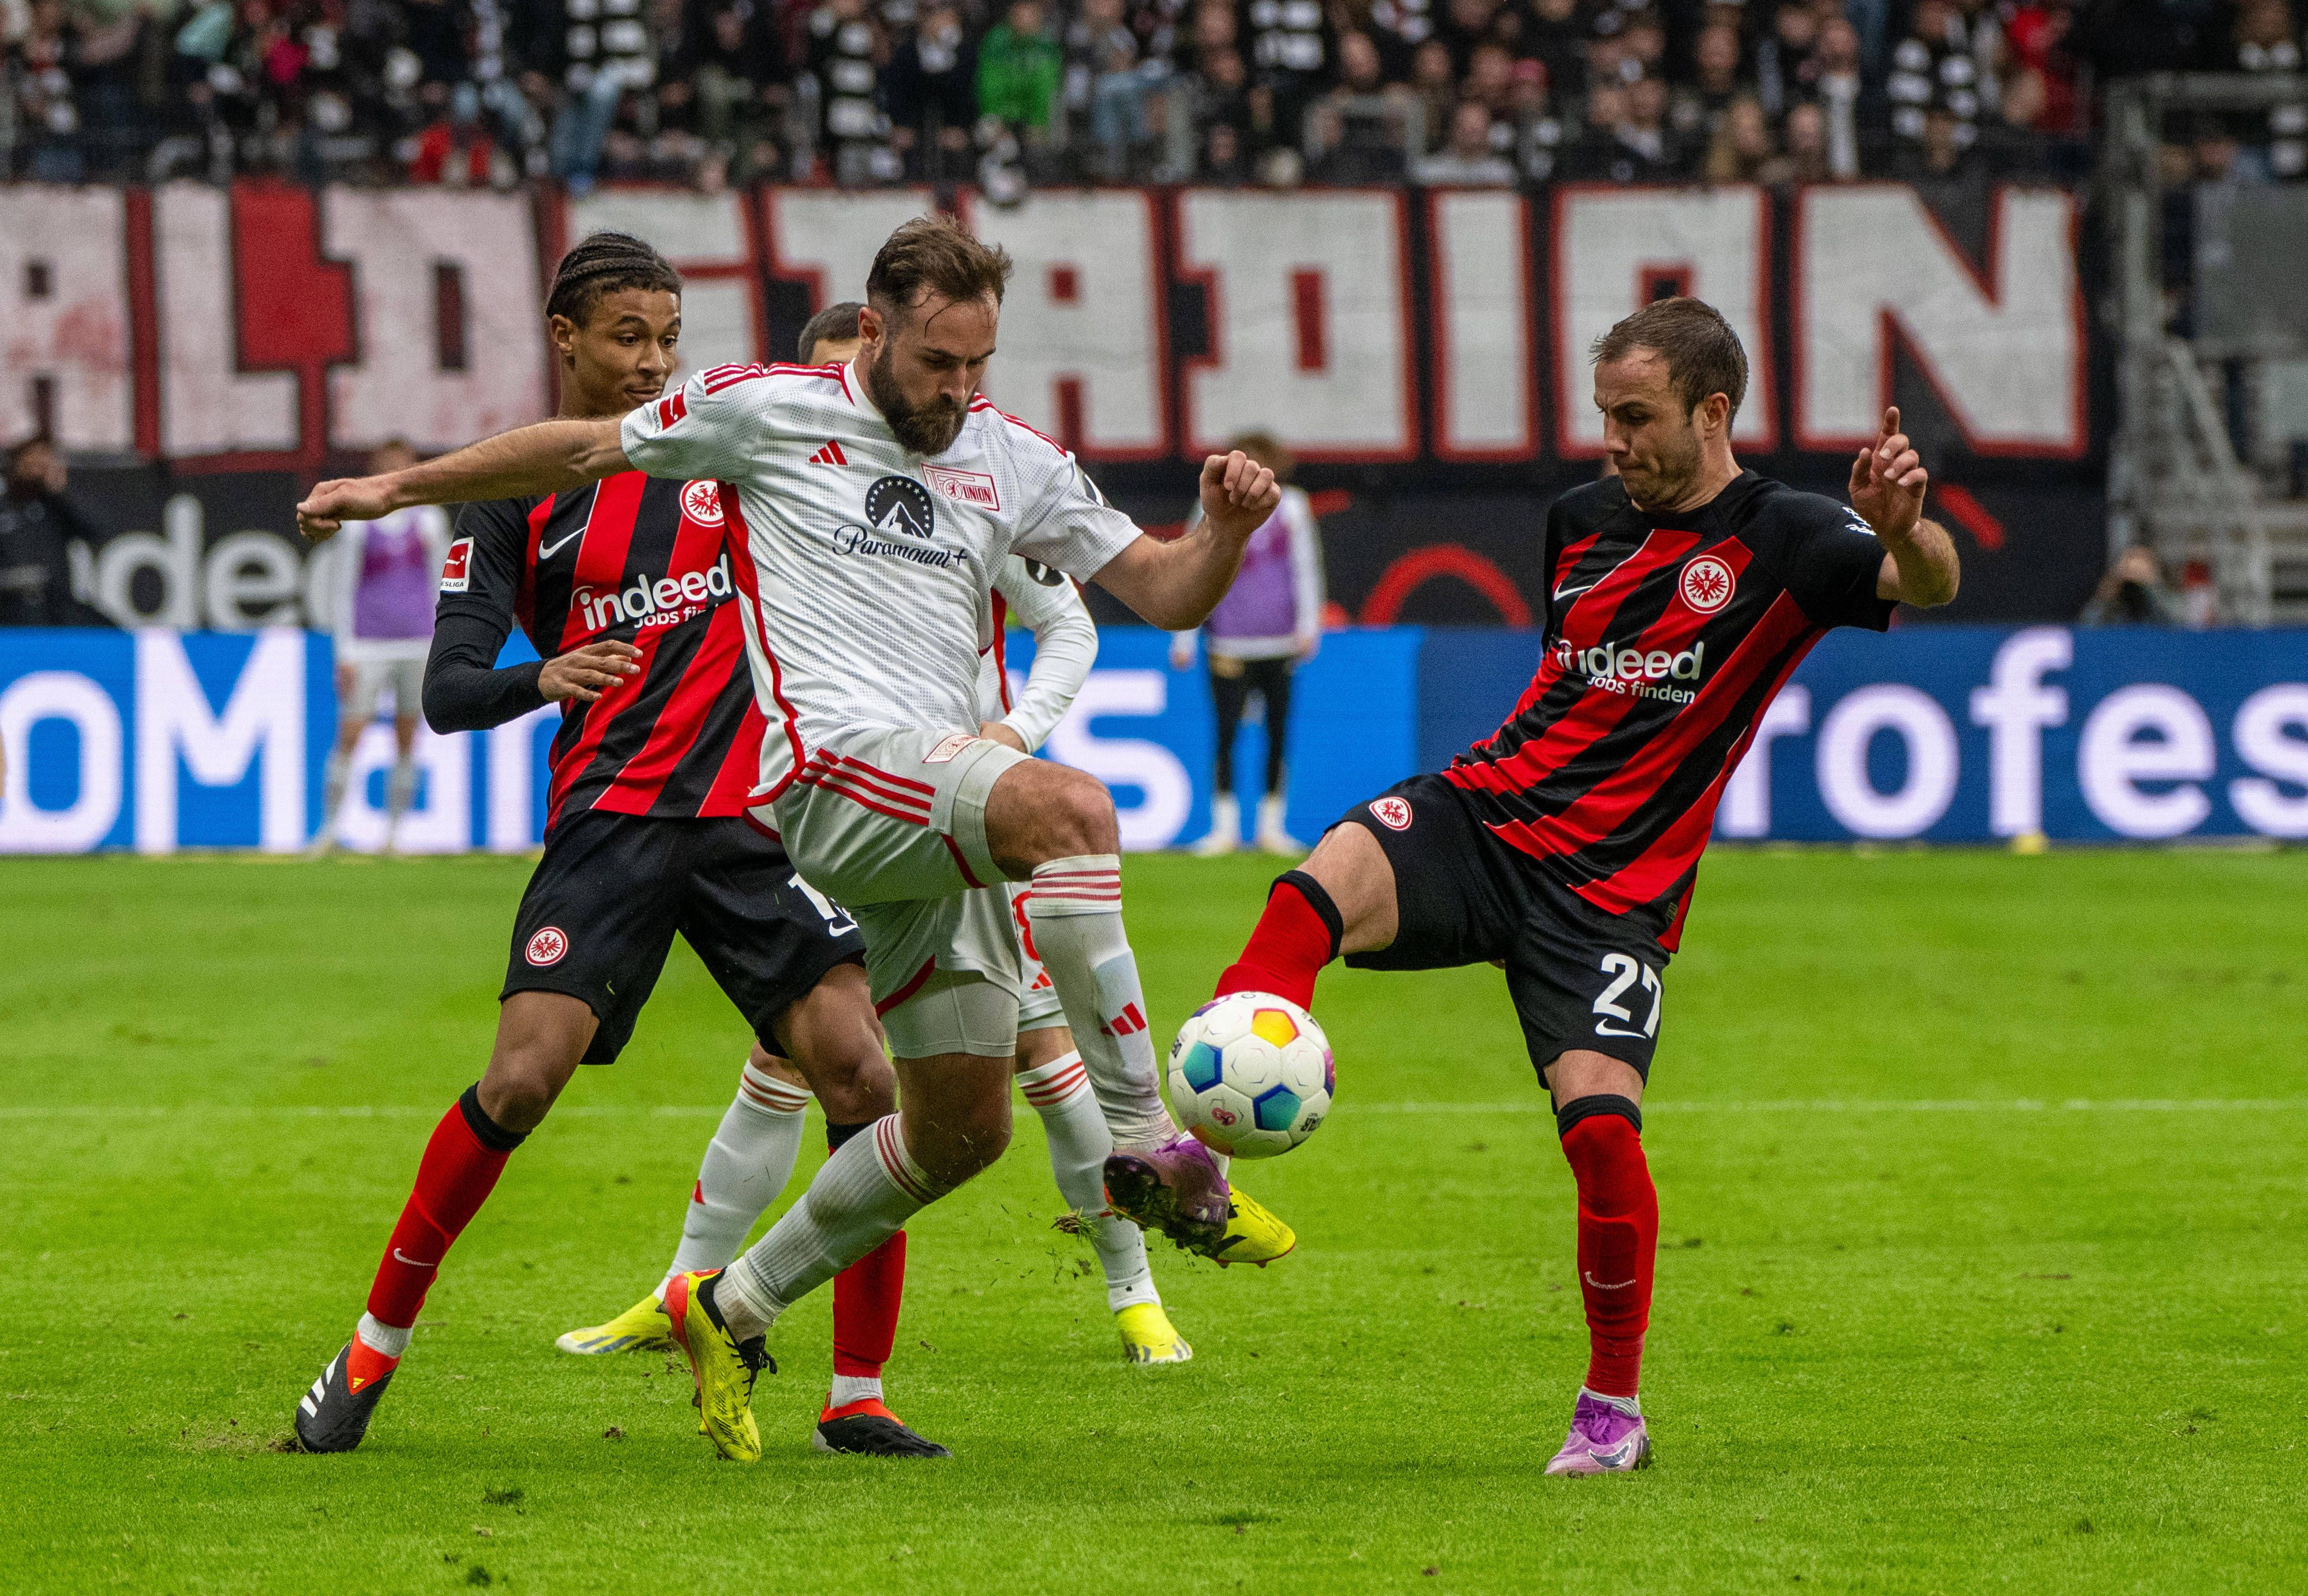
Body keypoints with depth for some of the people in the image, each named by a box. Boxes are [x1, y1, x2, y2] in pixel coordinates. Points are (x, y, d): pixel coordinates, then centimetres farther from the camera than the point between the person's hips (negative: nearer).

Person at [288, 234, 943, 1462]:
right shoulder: (515, 495, 3)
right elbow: (448, 690, -4)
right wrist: (540, 679, -24)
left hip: (750, 809, 3)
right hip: (611, 818, -3)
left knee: (861, 1075, -12)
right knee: (523, 1079, -18)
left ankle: (858, 1399, -3)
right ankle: (371, 1352, 0)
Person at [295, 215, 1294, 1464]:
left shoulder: (1012, 462, 14)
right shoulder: (768, 411, 1)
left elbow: (1165, 592, 15)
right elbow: (584, 451, 13)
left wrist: (1225, 527, -7)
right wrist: (401, 486, 17)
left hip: (940, 819, 7)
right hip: (831, 765, -6)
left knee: (962, 1126, 6)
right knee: (1072, 806, -33)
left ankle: (735, 1309, 24)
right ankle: (1150, 1151, -34)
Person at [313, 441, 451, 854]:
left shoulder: (430, 520, 7)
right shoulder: (357, 525, 0)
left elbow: (439, 587, 13)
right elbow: (344, 591, 1)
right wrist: (345, 653, -6)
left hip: (418, 644, 2)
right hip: (369, 645, -2)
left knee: (407, 741, 3)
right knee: (348, 738, -8)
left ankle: (393, 833, 11)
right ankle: (329, 828, 2)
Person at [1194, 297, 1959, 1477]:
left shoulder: (1781, 539, -4)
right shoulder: (1583, 519, 14)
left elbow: (1927, 585, -22)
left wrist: (1907, 531, -44)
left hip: (1613, 888, -4)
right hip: (1483, 815, 4)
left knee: (1601, 1121, -19)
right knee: (1321, 885, -28)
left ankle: (1614, 1409, 1)